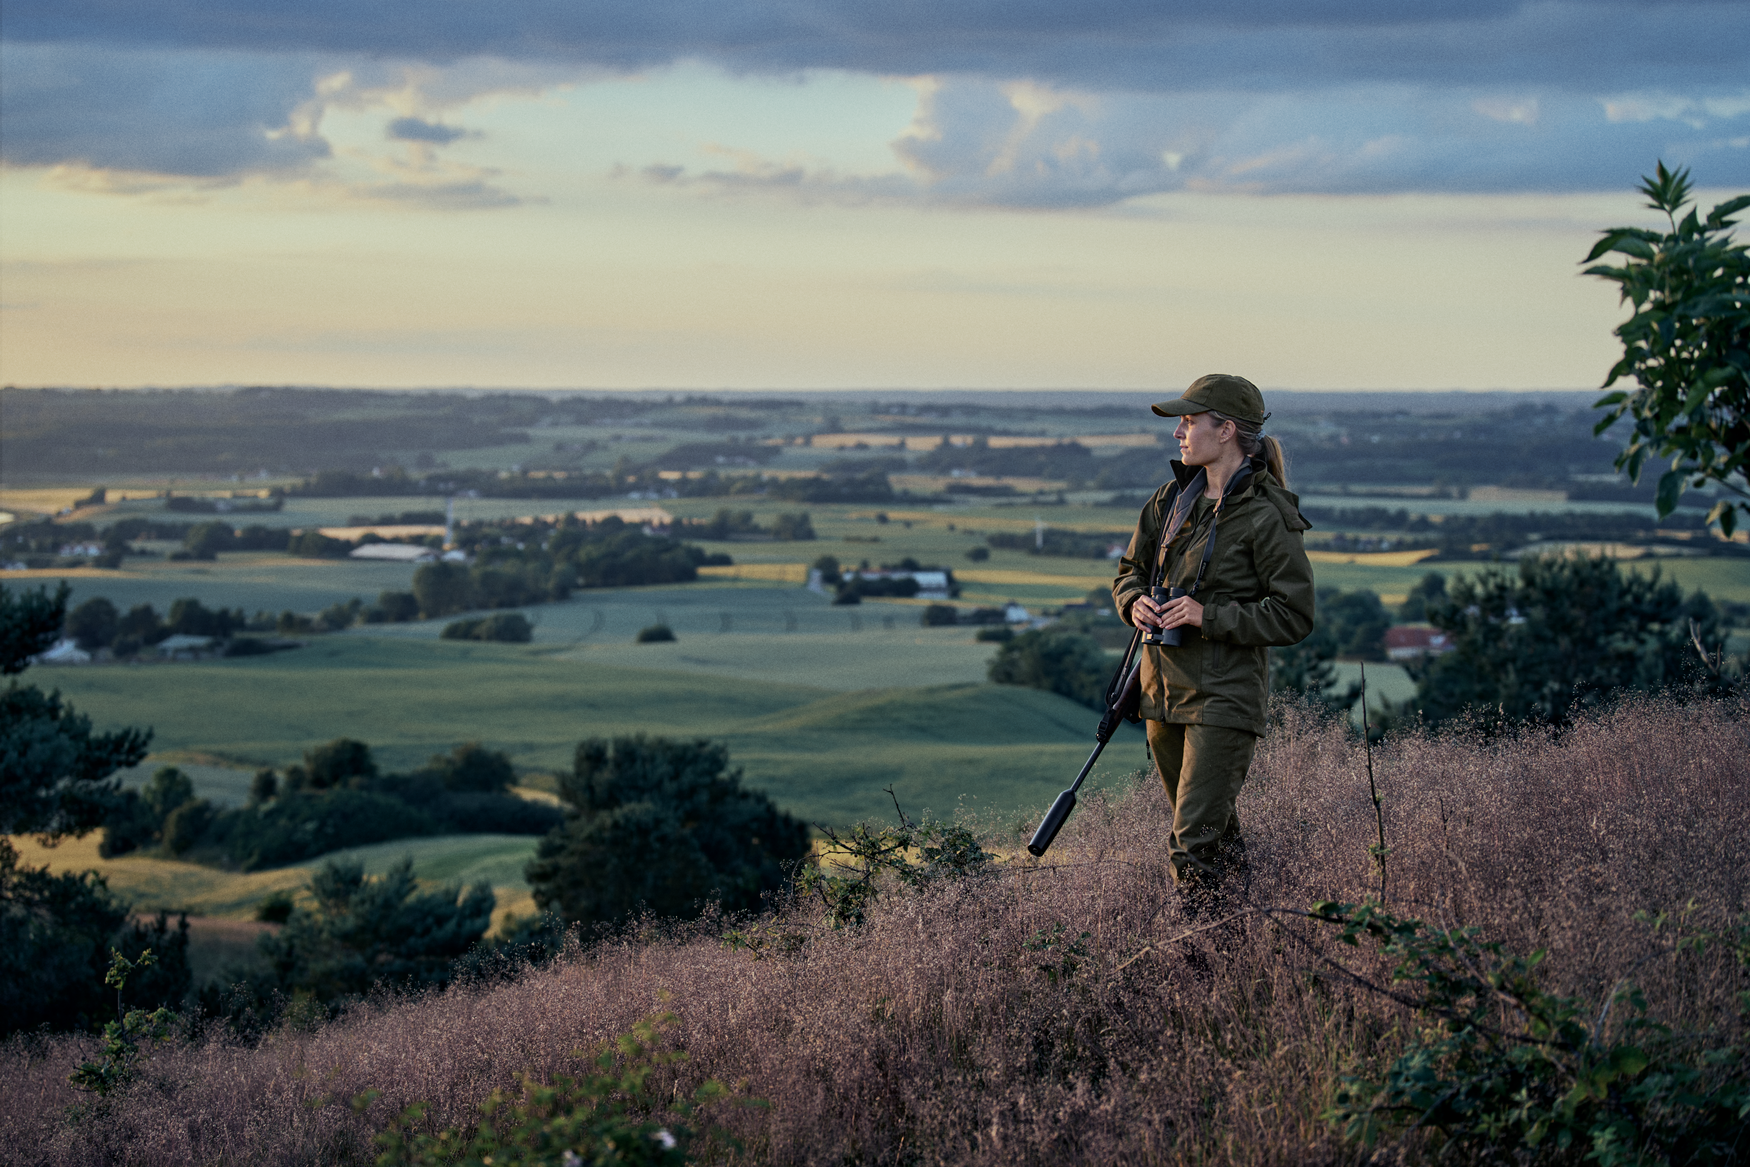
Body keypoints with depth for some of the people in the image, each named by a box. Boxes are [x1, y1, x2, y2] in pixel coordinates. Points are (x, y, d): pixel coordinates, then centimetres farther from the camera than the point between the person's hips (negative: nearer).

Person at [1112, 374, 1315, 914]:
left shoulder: (1265, 518, -13)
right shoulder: (1173, 498, 9)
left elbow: (1294, 616, -13)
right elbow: (1130, 570, 20)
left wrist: (1210, 616, -21)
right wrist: (1136, 602, -4)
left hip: (1225, 695, -7)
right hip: (1163, 686, 8)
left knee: (1195, 841, -12)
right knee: (1215, 831, 19)